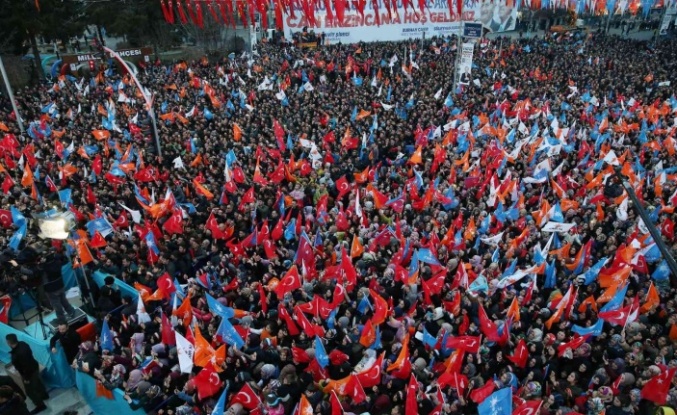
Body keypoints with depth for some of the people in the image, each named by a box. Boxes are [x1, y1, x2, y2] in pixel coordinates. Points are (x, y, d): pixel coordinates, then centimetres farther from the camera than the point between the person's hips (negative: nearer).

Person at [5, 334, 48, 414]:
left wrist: (26, 378, -14)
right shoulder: (23, 344, -14)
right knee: (37, 382, 31)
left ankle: (40, 405, 29)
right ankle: (44, 395, 54)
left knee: (30, 390, 13)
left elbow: (25, 367, -29)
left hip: (29, 372, -8)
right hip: (34, 366, 8)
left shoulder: (16, 354, -39)